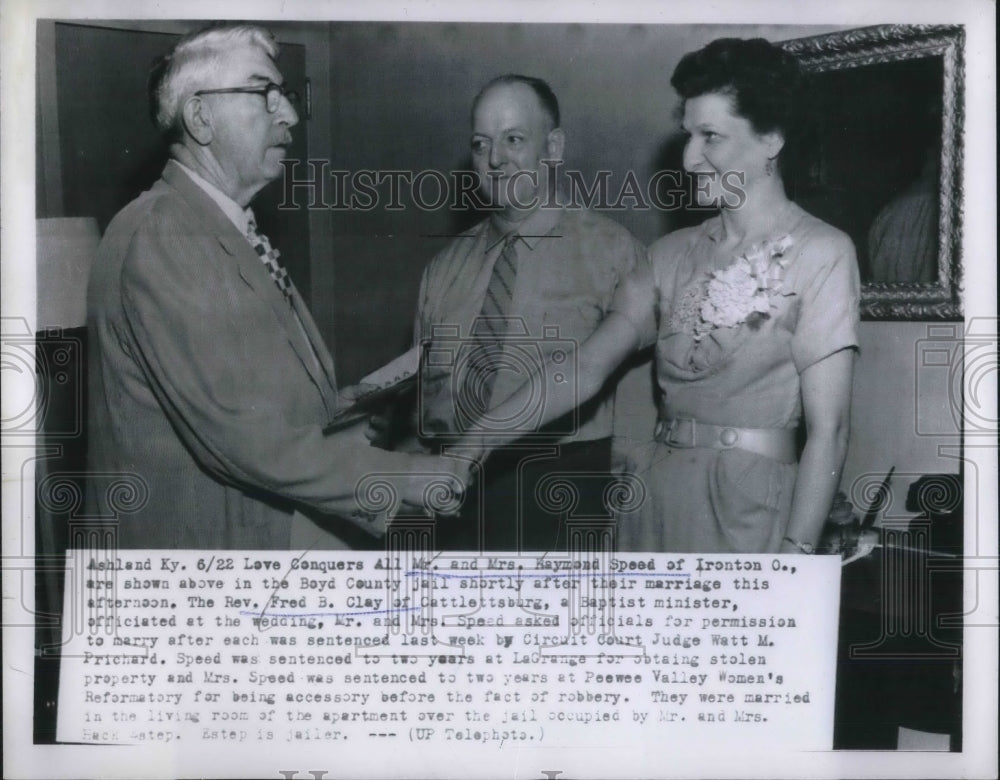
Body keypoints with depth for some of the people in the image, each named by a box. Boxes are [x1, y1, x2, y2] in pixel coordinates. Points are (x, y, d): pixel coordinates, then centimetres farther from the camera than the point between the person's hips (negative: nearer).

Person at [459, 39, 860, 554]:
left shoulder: (819, 254, -5)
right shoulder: (676, 254, 11)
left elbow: (827, 430, -10)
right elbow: (587, 367, 3)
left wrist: (796, 551, -18)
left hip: (747, 505, -4)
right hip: (657, 491, 5)